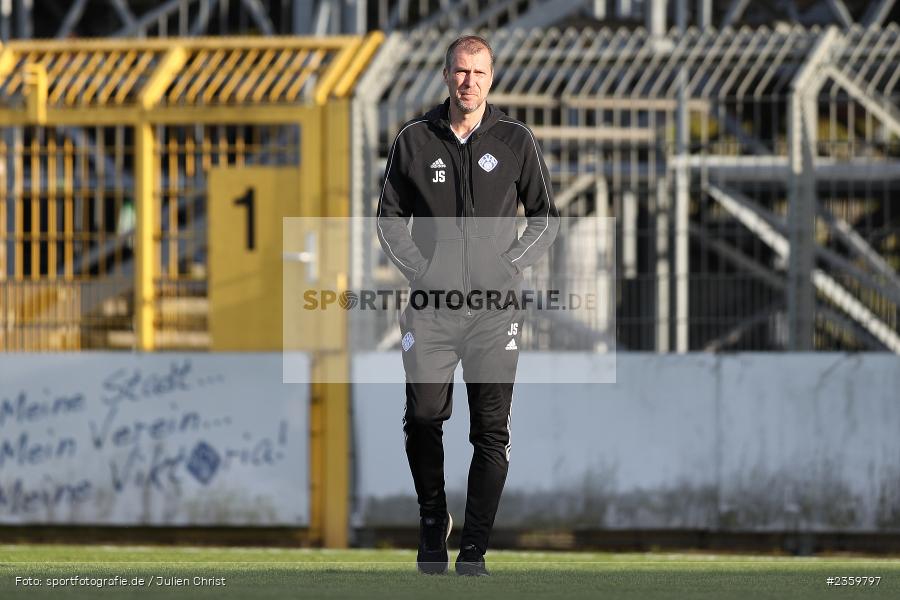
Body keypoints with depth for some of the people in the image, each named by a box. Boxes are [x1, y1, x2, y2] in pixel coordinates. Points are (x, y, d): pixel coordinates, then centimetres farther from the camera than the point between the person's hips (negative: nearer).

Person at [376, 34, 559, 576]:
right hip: (431, 308, 0)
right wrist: (420, 267, -1)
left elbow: (547, 218, 11)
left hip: (495, 308, 0)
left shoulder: (516, 141, 5)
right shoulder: (415, 141, 6)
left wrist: (511, 266, -2)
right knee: (423, 421, -4)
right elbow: (390, 217, 13)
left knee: (492, 434, -3)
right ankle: (433, 521, 20)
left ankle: (474, 552, 2)